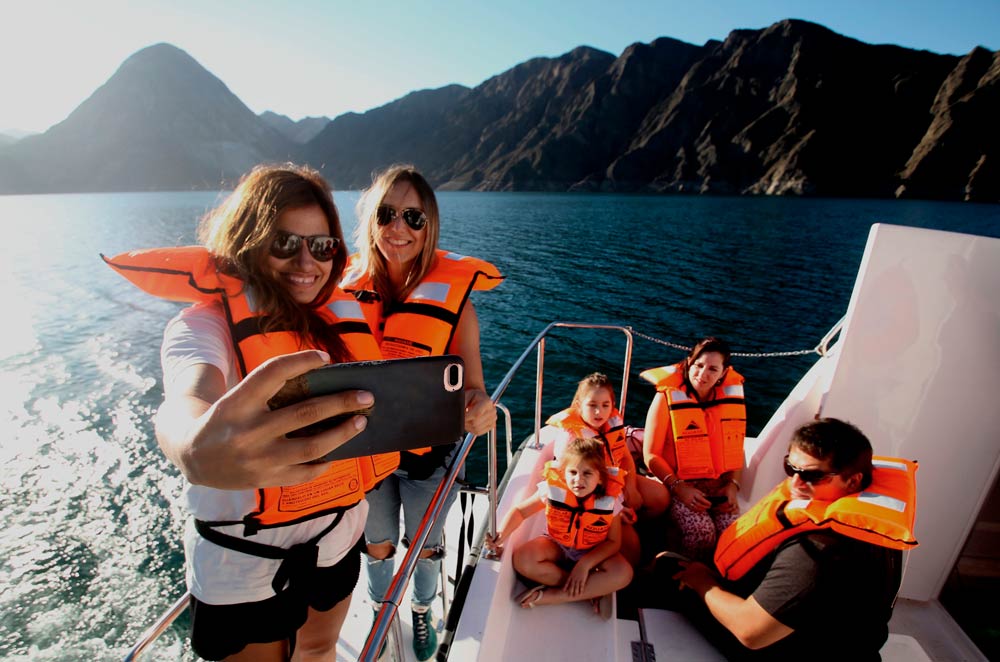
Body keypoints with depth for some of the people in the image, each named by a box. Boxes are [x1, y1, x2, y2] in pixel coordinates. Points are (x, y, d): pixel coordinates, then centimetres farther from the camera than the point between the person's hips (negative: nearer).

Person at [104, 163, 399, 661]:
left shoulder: (343, 315, -4)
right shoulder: (207, 322, -19)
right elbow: (186, 401, -42)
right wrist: (196, 449, -63)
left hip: (340, 536, 5)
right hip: (245, 562, -4)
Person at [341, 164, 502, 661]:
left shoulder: (454, 298, -18)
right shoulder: (348, 289, -12)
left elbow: (472, 385, -15)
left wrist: (478, 409, -38)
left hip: (429, 453, -1)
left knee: (424, 546, 23)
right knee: (377, 546, 25)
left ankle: (422, 613, 56)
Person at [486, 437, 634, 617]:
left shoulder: (610, 500, -23)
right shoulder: (552, 489, -23)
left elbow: (613, 542, -14)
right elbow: (519, 511, -13)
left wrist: (585, 564, -27)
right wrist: (502, 533, -32)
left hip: (594, 553, 0)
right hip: (557, 547, 1)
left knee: (623, 573, -30)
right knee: (521, 560, -28)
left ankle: (548, 596, -24)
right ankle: (594, 591, -16)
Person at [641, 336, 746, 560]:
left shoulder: (732, 395, 4)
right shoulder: (667, 398, -10)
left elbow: (736, 448, 12)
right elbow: (651, 455, -8)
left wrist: (733, 485, -2)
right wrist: (678, 487, -17)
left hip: (720, 486, 4)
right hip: (679, 486, -4)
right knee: (702, 530, -25)